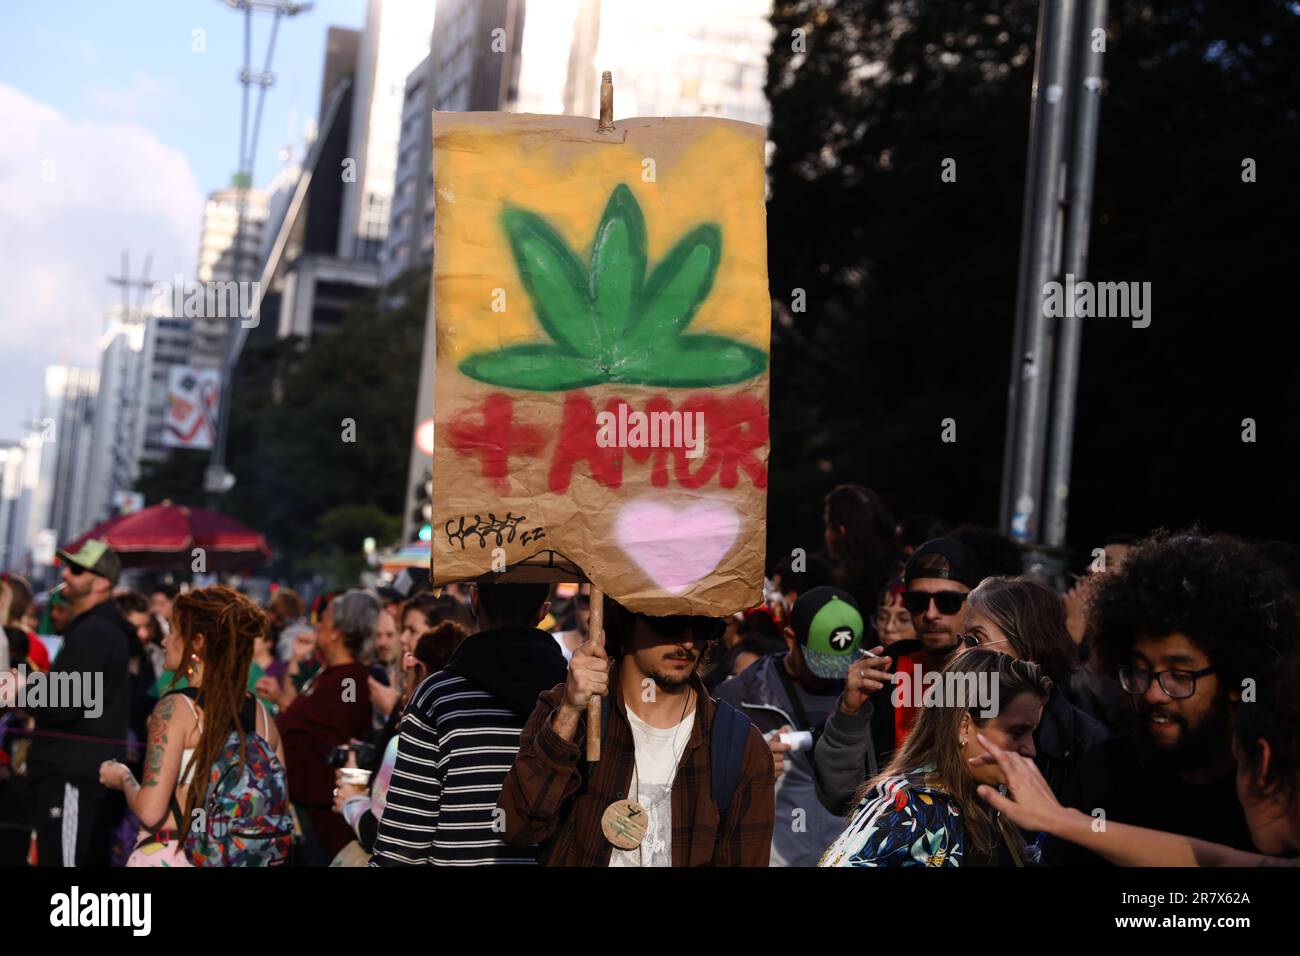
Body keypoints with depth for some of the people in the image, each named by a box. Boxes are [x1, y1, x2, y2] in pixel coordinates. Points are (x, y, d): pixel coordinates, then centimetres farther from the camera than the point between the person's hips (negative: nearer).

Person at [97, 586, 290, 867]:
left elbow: (149, 811, -16)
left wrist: (123, 778, 5)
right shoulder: (262, 715, 5)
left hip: (169, 856, -6)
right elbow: (281, 810, 8)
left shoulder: (175, 708, -10)